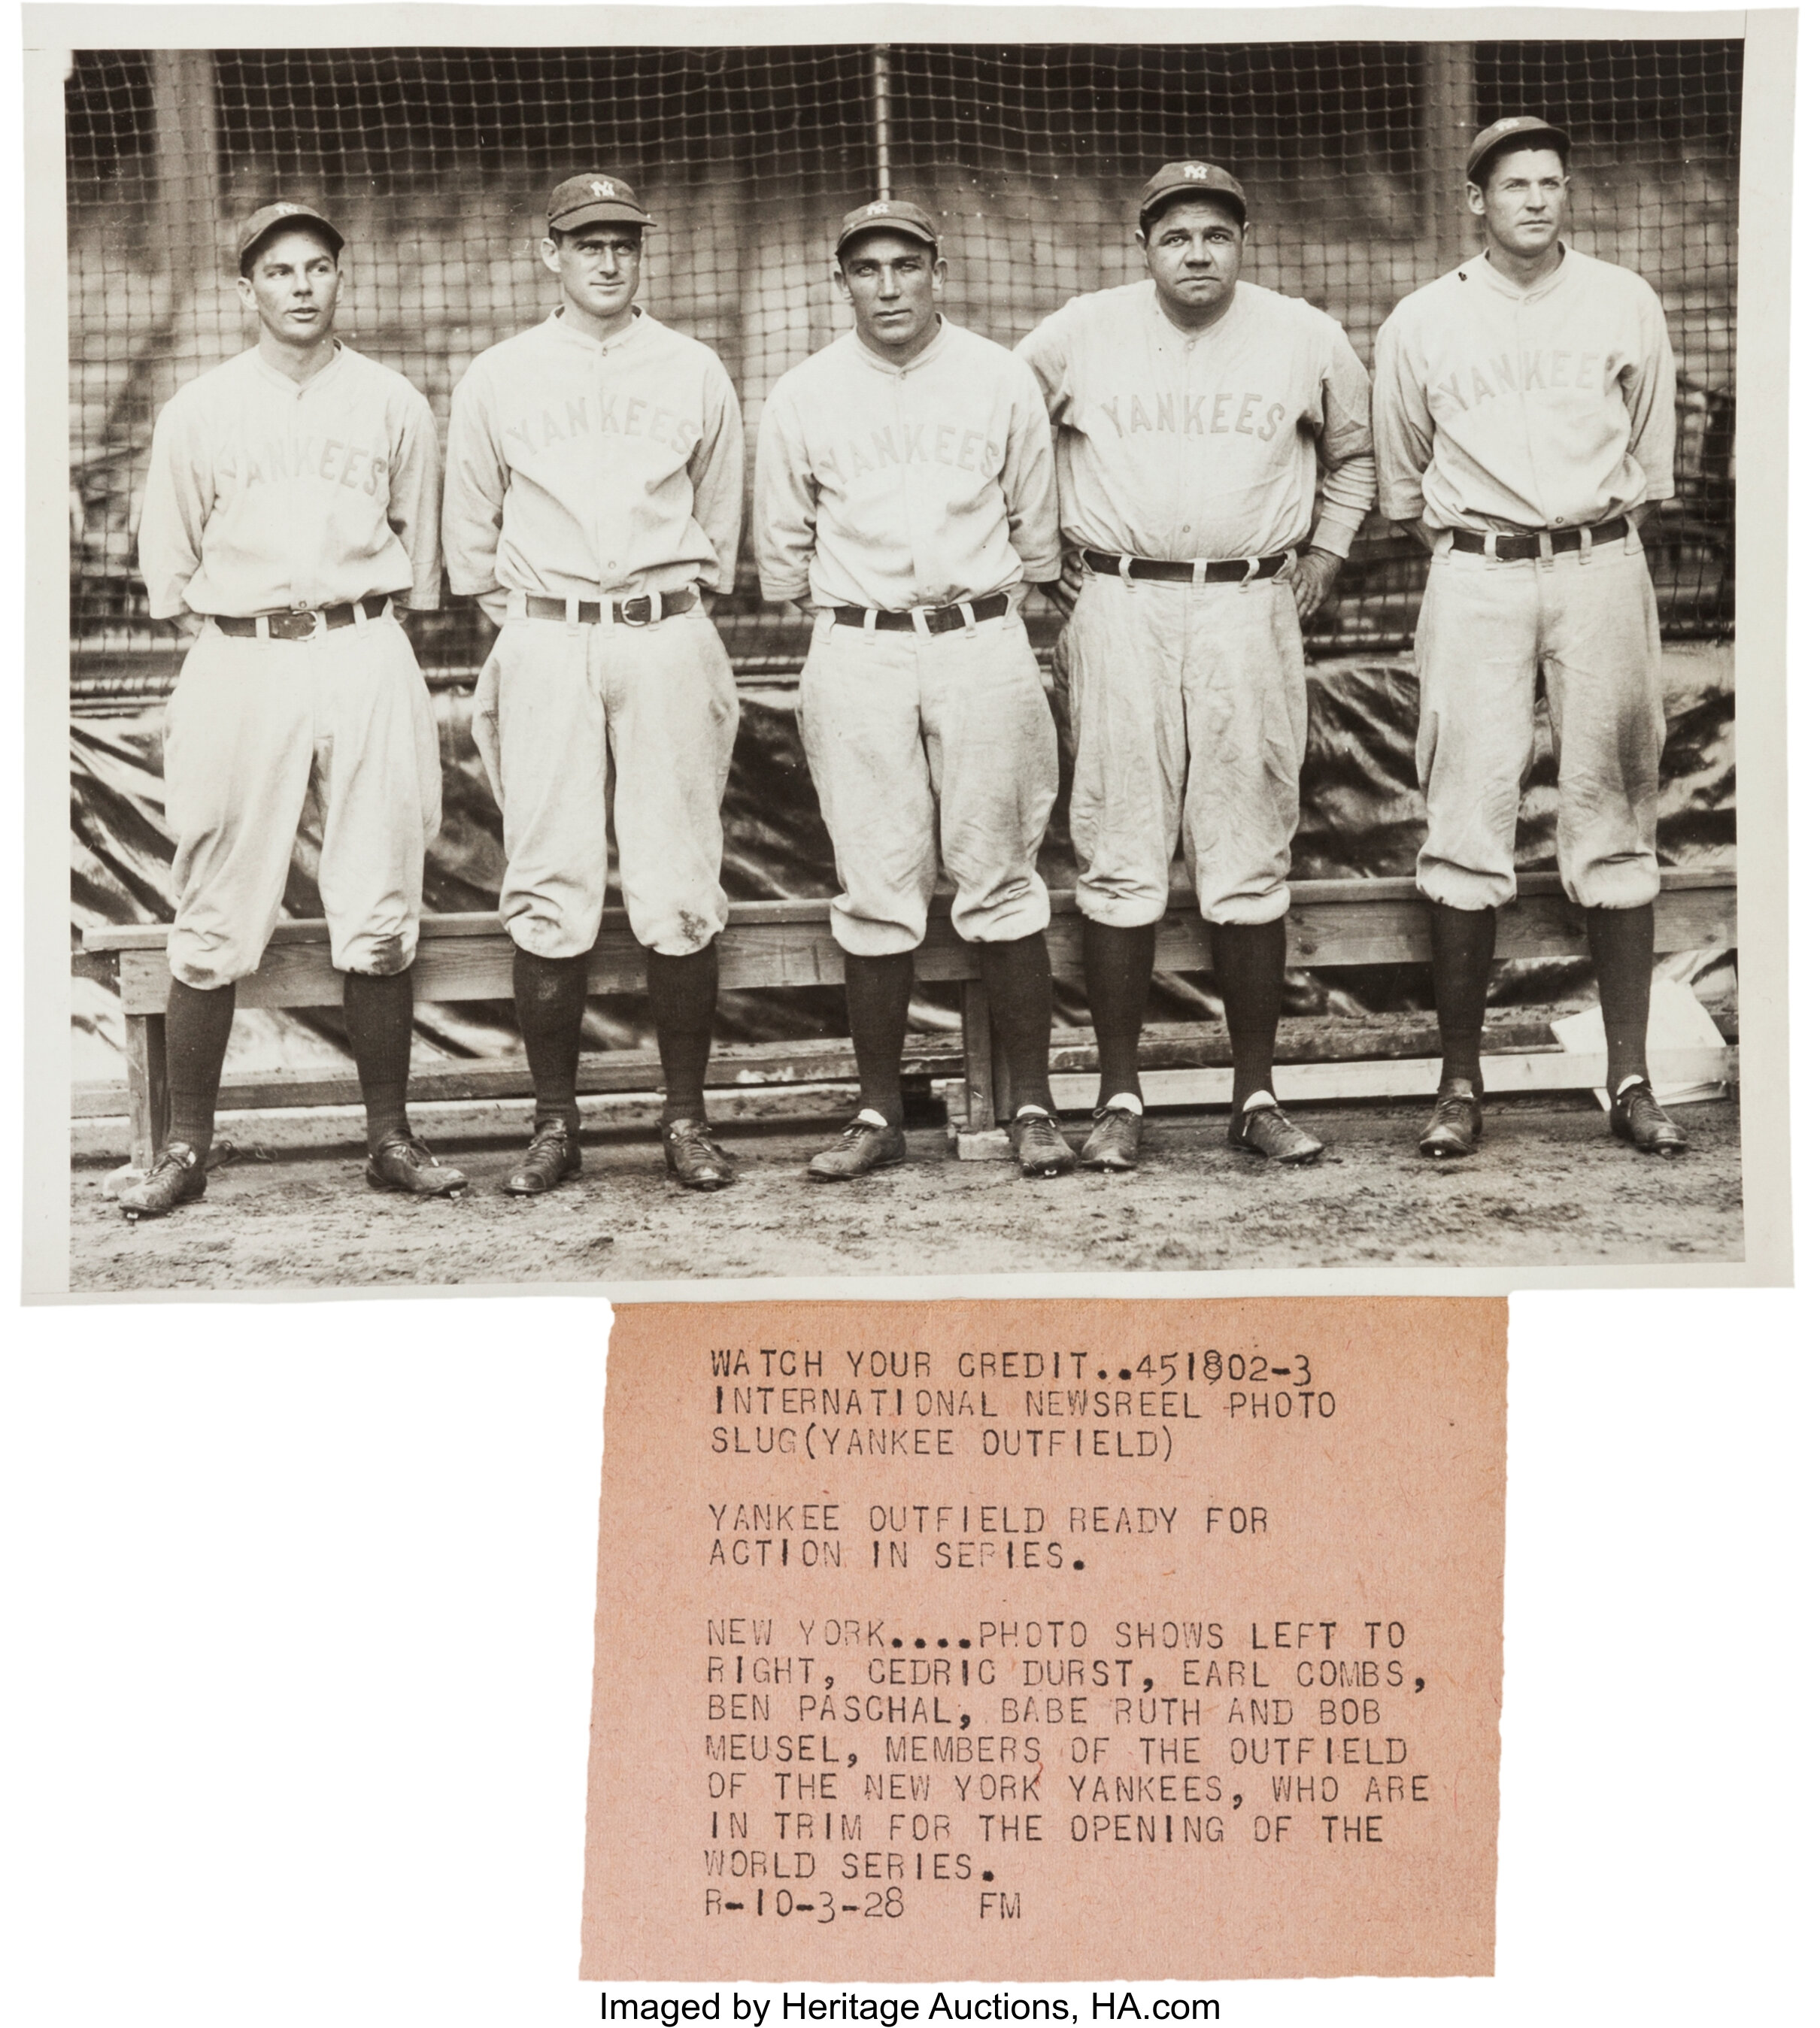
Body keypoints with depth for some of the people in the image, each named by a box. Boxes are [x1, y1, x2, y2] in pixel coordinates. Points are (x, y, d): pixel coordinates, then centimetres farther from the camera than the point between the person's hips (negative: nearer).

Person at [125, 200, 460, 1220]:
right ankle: (188, 1145, 6)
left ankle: (390, 1137, 8)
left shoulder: (394, 406, 9)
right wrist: (244, 636, 7)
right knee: (214, 921, -1)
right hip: (239, 666, 0)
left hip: (366, 658, 1)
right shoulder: (197, 412, 8)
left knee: (380, 918, 0)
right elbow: (169, 568, 12)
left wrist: (363, 638, 12)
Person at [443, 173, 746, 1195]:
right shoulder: (497, 379, 9)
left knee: (682, 889, -3)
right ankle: (556, 1121, 3)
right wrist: (523, 620, 11)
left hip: (668, 639, 0)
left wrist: (677, 608, 12)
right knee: (549, 890, -4)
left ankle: (687, 1117, 4)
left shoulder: (696, 373, 10)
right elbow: (471, 529, 16)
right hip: (546, 644, 0)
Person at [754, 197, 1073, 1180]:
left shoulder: (1000, 381, 5)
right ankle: (878, 1112, 9)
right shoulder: (801, 397, 5)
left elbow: (1035, 528, 14)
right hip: (858, 654, 0)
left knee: (1001, 880, 0)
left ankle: (1032, 1105, 6)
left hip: (982, 645, 0)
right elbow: (781, 546, 16)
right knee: (875, 890, 1)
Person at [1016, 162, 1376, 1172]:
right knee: (1119, 860, -1)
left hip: (1252, 612, 1)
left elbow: (1351, 454, 23)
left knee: (1251, 862, 2)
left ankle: (1256, 1095, 10)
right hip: (1119, 609, -1)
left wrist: (1324, 555, 12)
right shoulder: (1076, 335, 3)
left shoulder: (1307, 340, 7)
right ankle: (1119, 1098, 6)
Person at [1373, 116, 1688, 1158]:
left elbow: (1651, 456, 15)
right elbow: (1400, 478, 17)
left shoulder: (1625, 303, 7)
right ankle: (1462, 1082, 1)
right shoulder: (1423, 322, 6)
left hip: (1602, 570, 1)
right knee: (1468, 827, -5)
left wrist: (1599, 536, 12)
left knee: (1617, 825, 1)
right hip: (1477, 575, -1)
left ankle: (1632, 1079, 4)